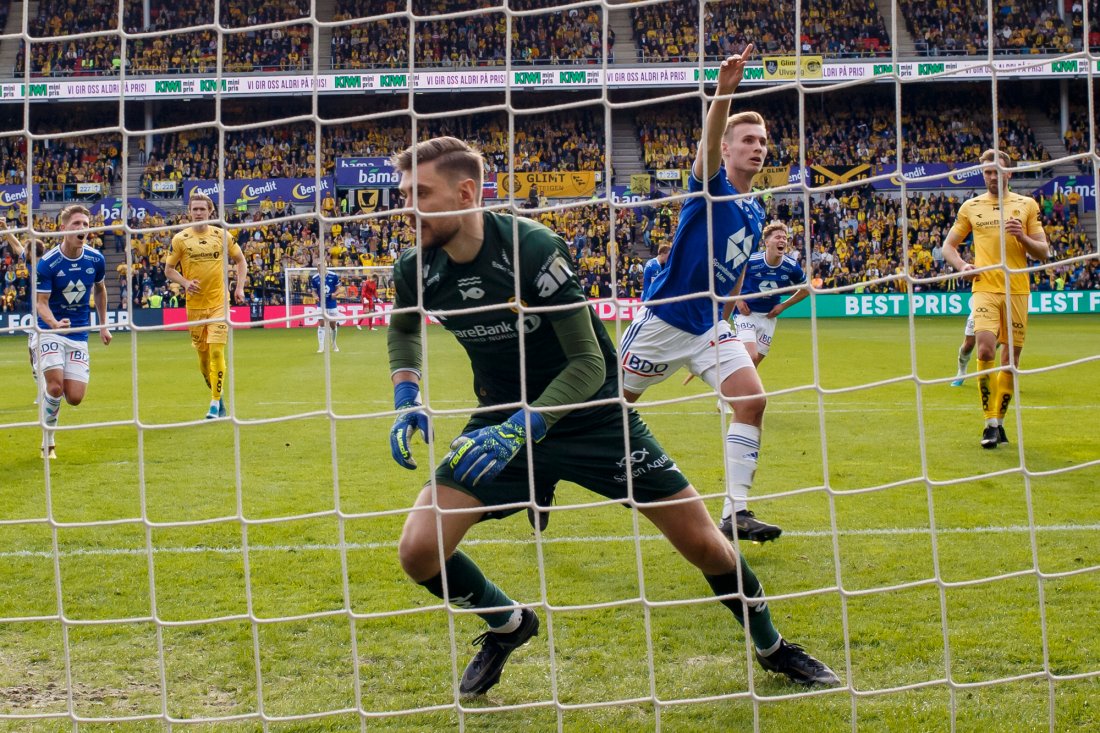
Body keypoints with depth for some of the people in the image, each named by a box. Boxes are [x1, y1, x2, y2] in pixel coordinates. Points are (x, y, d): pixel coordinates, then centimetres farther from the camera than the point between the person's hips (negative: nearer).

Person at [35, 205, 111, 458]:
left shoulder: (95, 259, -2)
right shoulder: (47, 263, -15)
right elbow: (41, 302, -16)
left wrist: (103, 325, 18)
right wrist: (54, 323, -37)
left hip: (79, 334, 3)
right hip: (51, 331, -3)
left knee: (75, 398, -7)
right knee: (55, 385, -21)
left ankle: (49, 390, 29)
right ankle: (48, 441, 1)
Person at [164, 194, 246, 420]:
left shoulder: (222, 236, 1)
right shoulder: (180, 239, 0)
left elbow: (240, 260, 13)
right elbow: (168, 269, 6)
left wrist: (239, 287, 2)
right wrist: (185, 283, -12)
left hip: (219, 302, -1)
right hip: (195, 304, 1)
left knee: (216, 351, -12)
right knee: (202, 354, 7)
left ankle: (215, 402, -5)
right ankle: (217, 395, 28)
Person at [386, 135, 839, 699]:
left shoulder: (532, 248, -27)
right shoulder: (417, 269, -12)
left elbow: (589, 363, -23)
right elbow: (402, 326, 14)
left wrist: (521, 429, -34)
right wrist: (406, 399, -4)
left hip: (590, 414, -3)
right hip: (504, 422, 4)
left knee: (704, 544, -1)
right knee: (419, 552, -15)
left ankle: (772, 646, 28)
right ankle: (507, 625, 16)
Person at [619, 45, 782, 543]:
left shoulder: (755, 213, 9)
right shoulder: (711, 184, -10)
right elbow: (708, 145, -34)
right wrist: (724, 93, -52)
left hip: (707, 325, 6)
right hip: (661, 320, -6)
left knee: (752, 400, -13)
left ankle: (735, 513, -9)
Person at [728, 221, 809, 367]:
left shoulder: (792, 267, -10)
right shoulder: (749, 261, -18)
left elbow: (805, 290, 9)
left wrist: (783, 306, 0)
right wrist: (737, 301, -9)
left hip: (768, 316, 4)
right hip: (746, 313, -4)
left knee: (754, 363, 8)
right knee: (751, 356, -23)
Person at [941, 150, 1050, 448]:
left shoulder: (1027, 205, 9)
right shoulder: (971, 207, 9)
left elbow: (1043, 252, 9)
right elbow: (949, 245, 16)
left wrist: (1022, 236, -11)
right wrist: (962, 265, -4)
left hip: (1017, 290, 1)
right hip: (985, 288, -1)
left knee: (1011, 357, 5)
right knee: (985, 349, -19)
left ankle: (999, 420, 18)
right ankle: (990, 422, -12)